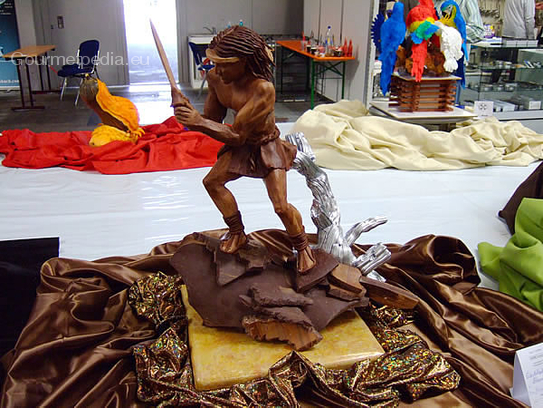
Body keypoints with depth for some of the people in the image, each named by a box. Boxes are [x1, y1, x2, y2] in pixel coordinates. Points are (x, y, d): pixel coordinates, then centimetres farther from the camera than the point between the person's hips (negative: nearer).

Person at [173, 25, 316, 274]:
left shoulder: (262, 89, -36)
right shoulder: (215, 79, -13)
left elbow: (236, 135, -34)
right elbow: (212, 119, -3)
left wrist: (198, 121, -40)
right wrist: (188, 114, -24)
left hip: (267, 146, -7)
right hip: (241, 146, 7)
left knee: (281, 206, -13)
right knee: (212, 181, 9)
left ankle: (303, 247, 16)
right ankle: (237, 233, 29)